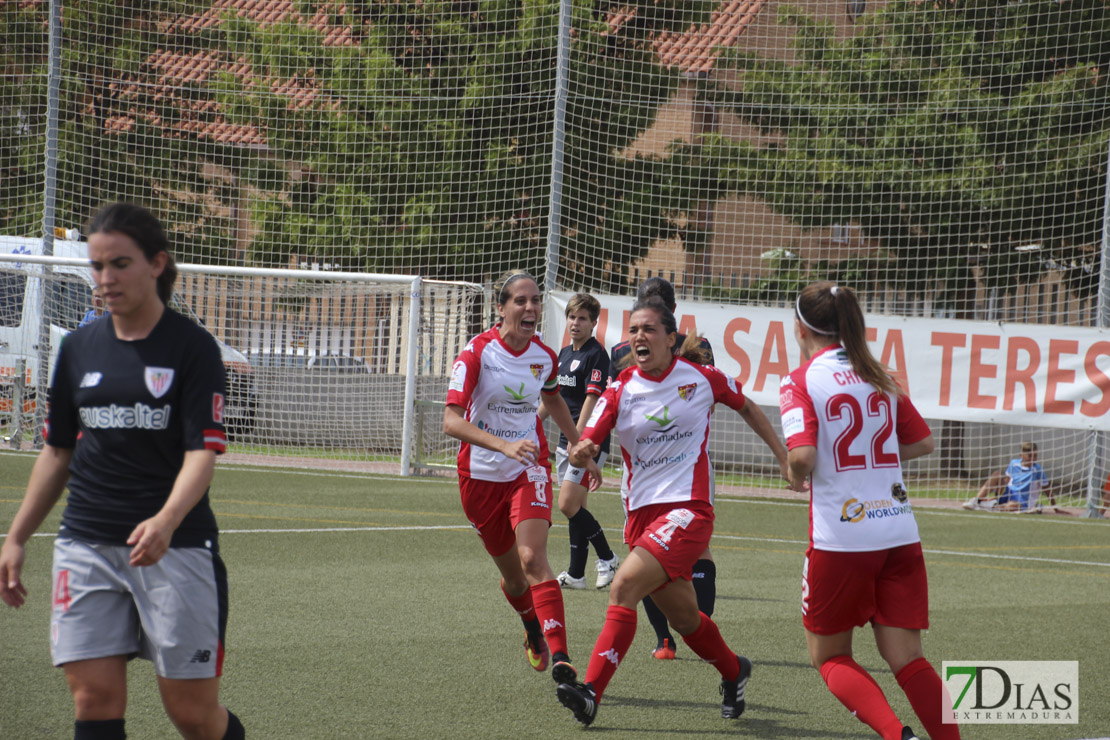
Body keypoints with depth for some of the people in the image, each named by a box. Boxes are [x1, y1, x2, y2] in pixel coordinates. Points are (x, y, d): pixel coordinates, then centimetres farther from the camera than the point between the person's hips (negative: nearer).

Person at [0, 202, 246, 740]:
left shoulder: (191, 347, -4)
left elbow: (203, 451, -14)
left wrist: (165, 522, -31)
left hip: (175, 545, -4)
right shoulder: (80, 348, 10)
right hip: (86, 544, 4)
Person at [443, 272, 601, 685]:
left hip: (529, 469, 1)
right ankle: (535, 634, 45)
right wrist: (504, 445, -39)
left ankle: (559, 658, -31)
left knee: (533, 559, -21)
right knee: (512, 574, 12)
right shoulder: (477, 352, -16)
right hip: (481, 475, -1)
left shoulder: (544, 357, -3)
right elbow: (451, 421, -26)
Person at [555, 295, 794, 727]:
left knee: (624, 586, -23)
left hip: (688, 509, -4)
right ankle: (733, 671, 43)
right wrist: (579, 453, -30)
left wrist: (784, 456, 16)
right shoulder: (620, 391, 2)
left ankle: (592, 691, -26)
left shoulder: (702, 378, -1)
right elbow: (586, 442, -6)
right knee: (683, 617, 15)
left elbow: (746, 408, 17)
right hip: (641, 512, 4)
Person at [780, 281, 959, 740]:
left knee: (829, 656, 10)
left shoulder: (801, 381, -5)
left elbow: (802, 454, -18)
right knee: (905, 657, 6)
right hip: (900, 533, 5)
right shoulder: (878, 377, 12)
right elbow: (922, 442, 18)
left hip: (840, 537, -4)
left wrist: (797, 475, 3)